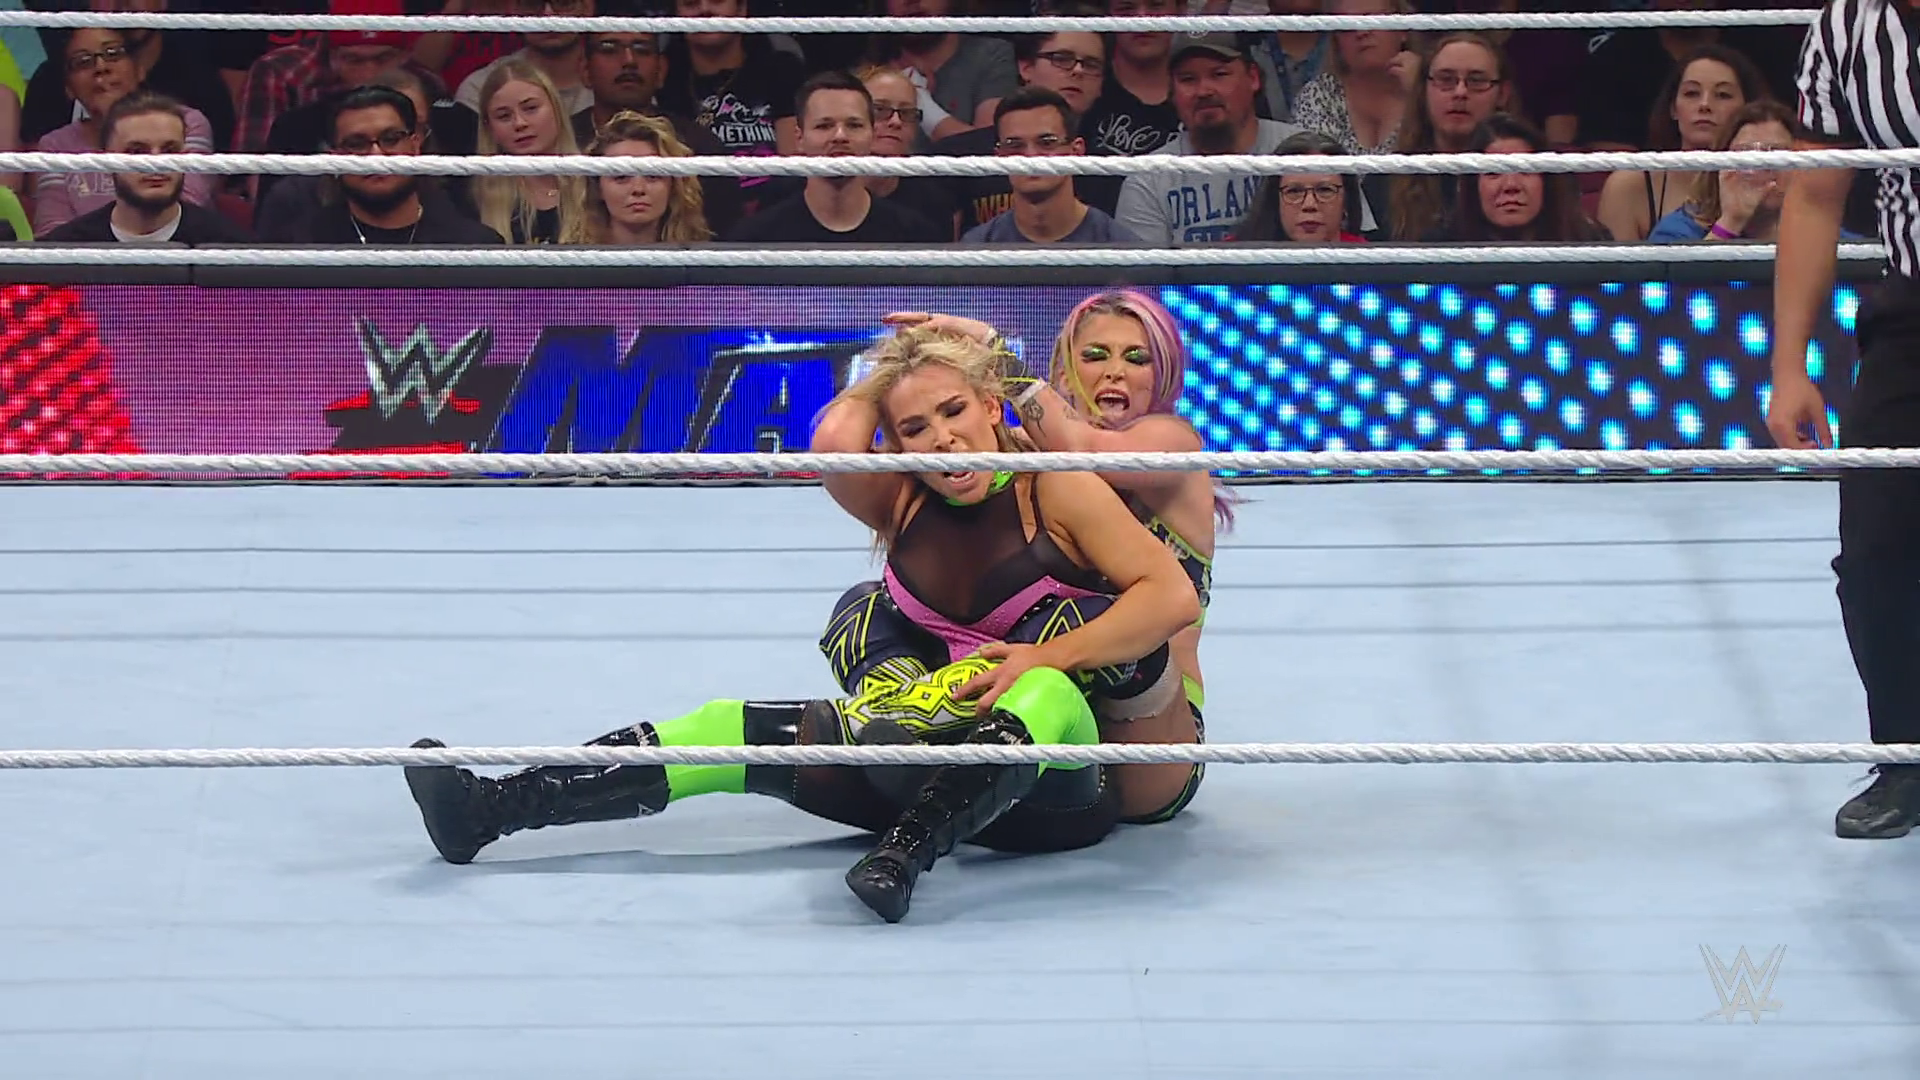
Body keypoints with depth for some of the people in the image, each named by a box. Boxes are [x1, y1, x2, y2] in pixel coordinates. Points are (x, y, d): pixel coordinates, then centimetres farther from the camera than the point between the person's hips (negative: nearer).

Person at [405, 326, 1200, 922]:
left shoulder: (1055, 488, -8)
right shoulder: (900, 505, 4)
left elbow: (1173, 597, -15)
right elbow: (835, 443, -17)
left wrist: (1046, 657, -22)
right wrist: (887, 373, 0)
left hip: (1062, 787, -5)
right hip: (943, 758, 5)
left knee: (1044, 688, -39)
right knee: (742, 730, -5)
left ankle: (908, 851, -52)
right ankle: (491, 807, -10)